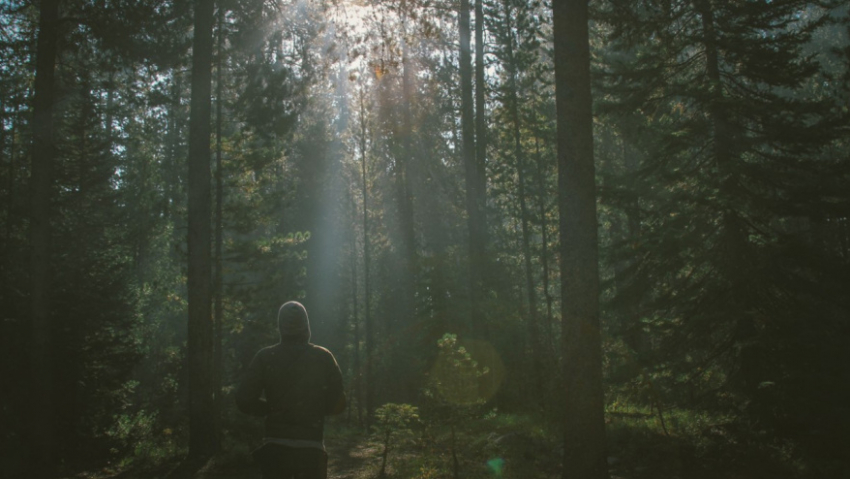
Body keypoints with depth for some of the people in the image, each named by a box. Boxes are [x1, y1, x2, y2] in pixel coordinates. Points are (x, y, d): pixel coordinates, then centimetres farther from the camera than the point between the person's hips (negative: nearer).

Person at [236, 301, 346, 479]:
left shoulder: (265, 357, -1)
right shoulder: (323, 357, -2)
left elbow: (244, 400, -6)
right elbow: (338, 403, -2)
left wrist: (271, 408, 11)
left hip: (275, 446, 1)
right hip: (311, 447, -1)